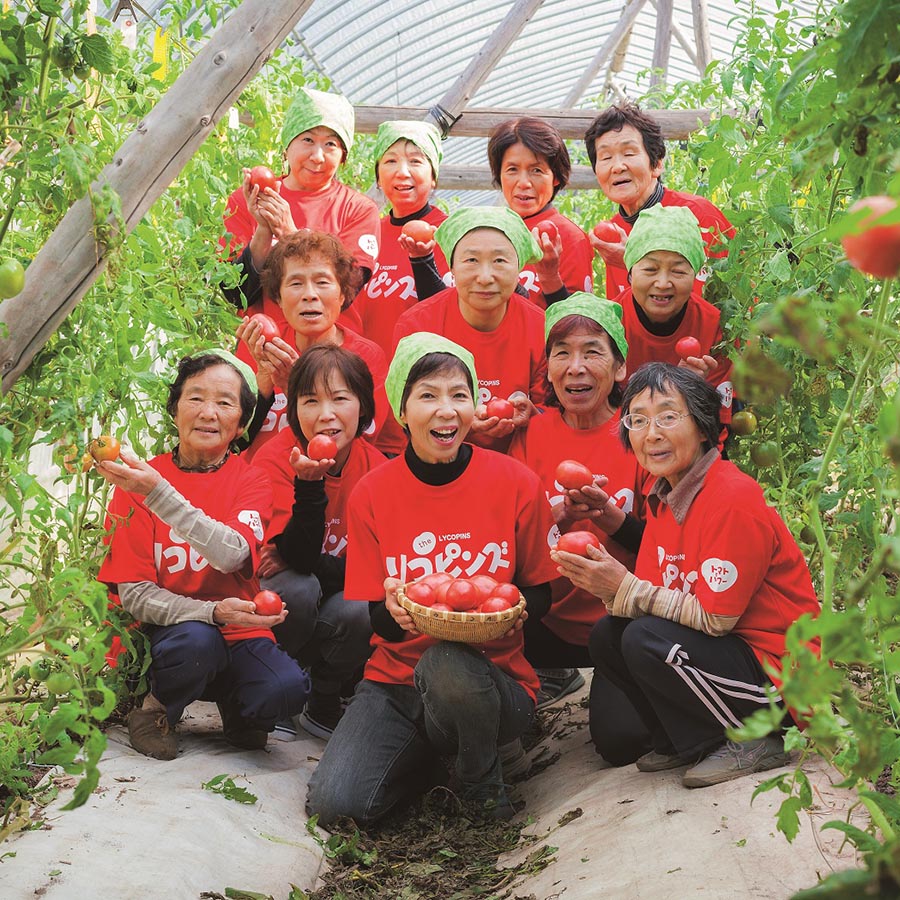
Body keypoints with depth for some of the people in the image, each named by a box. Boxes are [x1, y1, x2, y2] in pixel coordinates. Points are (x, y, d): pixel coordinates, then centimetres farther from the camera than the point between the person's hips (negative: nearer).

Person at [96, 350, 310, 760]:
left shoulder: (252, 481, 1)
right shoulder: (136, 481, 0)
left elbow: (232, 554, -21)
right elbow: (132, 592, -6)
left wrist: (157, 492, -32)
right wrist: (212, 611, -23)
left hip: (239, 631, 1)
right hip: (167, 630, -1)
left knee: (286, 689, -28)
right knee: (196, 639, -35)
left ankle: (236, 710, 6)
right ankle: (156, 709, -2)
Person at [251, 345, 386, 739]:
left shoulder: (375, 467, -10)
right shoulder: (276, 458, -18)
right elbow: (299, 555, -28)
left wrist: (298, 564, -21)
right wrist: (309, 483, -42)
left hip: (338, 596, 2)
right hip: (277, 602, -2)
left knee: (360, 610, -31)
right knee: (297, 587, -34)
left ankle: (323, 706, -1)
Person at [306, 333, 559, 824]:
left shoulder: (516, 483, -5)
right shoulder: (372, 493, -2)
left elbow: (540, 594, 5)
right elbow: (374, 618, 1)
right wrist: (394, 614, -23)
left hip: (496, 673, -1)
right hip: (395, 678, 2)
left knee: (447, 665, -37)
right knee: (333, 804, -20)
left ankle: (483, 780, -4)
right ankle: (423, 755, 13)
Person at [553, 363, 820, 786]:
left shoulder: (734, 500, -21)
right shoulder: (665, 497, 6)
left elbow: (715, 618, -22)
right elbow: (650, 598, 2)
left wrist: (627, 587, -22)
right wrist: (610, 587, -19)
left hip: (780, 672, -8)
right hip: (728, 652, 8)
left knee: (646, 640, -24)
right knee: (606, 636, -1)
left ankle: (752, 741, -6)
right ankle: (690, 743, 10)